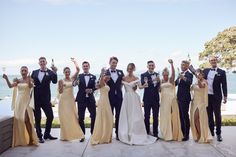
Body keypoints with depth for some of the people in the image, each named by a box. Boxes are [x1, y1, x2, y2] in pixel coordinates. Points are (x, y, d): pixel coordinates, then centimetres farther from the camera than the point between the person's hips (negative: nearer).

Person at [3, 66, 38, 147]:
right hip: (18, 102, 5)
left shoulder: (29, 80, -2)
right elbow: (10, 86, -6)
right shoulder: (18, 80, 9)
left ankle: (31, 139, 0)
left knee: (27, 120, -10)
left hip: (26, 102, -4)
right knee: (18, 121, 7)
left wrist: (29, 80, -42)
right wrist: (6, 79, -23)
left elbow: (31, 86, -23)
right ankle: (20, 140, 18)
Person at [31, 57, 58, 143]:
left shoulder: (50, 72, -1)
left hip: (45, 98, -1)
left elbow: (55, 81, -16)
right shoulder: (34, 72, 9)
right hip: (36, 98, 2)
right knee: (37, 118, 7)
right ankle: (40, 136, 18)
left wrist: (55, 72, -29)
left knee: (50, 116, 0)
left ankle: (47, 134, 21)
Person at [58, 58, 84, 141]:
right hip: (64, 100, -2)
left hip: (71, 99, 2)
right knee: (64, 117, 2)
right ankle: (65, 135, 12)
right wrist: (62, 86, -17)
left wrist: (74, 61, 1)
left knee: (73, 116, 2)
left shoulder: (72, 79, 5)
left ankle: (73, 133, 11)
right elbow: (60, 92, 0)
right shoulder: (61, 80, 0)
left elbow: (78, 70, -4)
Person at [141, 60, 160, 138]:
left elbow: (159, 86, 4)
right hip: (147, 99, -2)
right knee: (146, 117, 3)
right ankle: (147, 133, 13)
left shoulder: (157, 75, 8)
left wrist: (158, 81, -17)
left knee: (156, 117, 6)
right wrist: (152, 80, -30)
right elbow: (143, 84, -19)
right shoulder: (143, 75, -1)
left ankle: (155, 133, 15)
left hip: (156, 98, 2)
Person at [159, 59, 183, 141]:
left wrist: (171, 64, -30)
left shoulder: (171, 79, 0)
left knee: (172, 116, -1)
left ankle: (174, 134, 7)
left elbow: (173, 72, -17)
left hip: (171, 99, -4)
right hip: (164, 100, 4)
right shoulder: (161, 81, 12)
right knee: (165, 117, 5)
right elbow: (159, 90, 9)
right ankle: (166, 134, 13)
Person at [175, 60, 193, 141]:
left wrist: (183, 78, -45)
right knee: (181, 116, 14)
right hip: (179, 98, 8)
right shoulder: (180, 74, 16)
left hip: (185, 98, -8)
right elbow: (175, 83, 25)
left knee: (185, 116, -3)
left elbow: (190, 83, -29)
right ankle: (182, 133, 24)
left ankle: (186, 135, 6)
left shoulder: (189, 75, -9)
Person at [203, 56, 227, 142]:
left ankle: (218, 133, 12)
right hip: (207, 96, 3)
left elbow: (224, 85, -3)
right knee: (209, 115, 12)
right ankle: (211, 131, 24)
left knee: (217, 115, 3)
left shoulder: (221, 72, 0)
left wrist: (225, 96, -7)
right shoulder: (205, 70, 10)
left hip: (216, 96, -3)